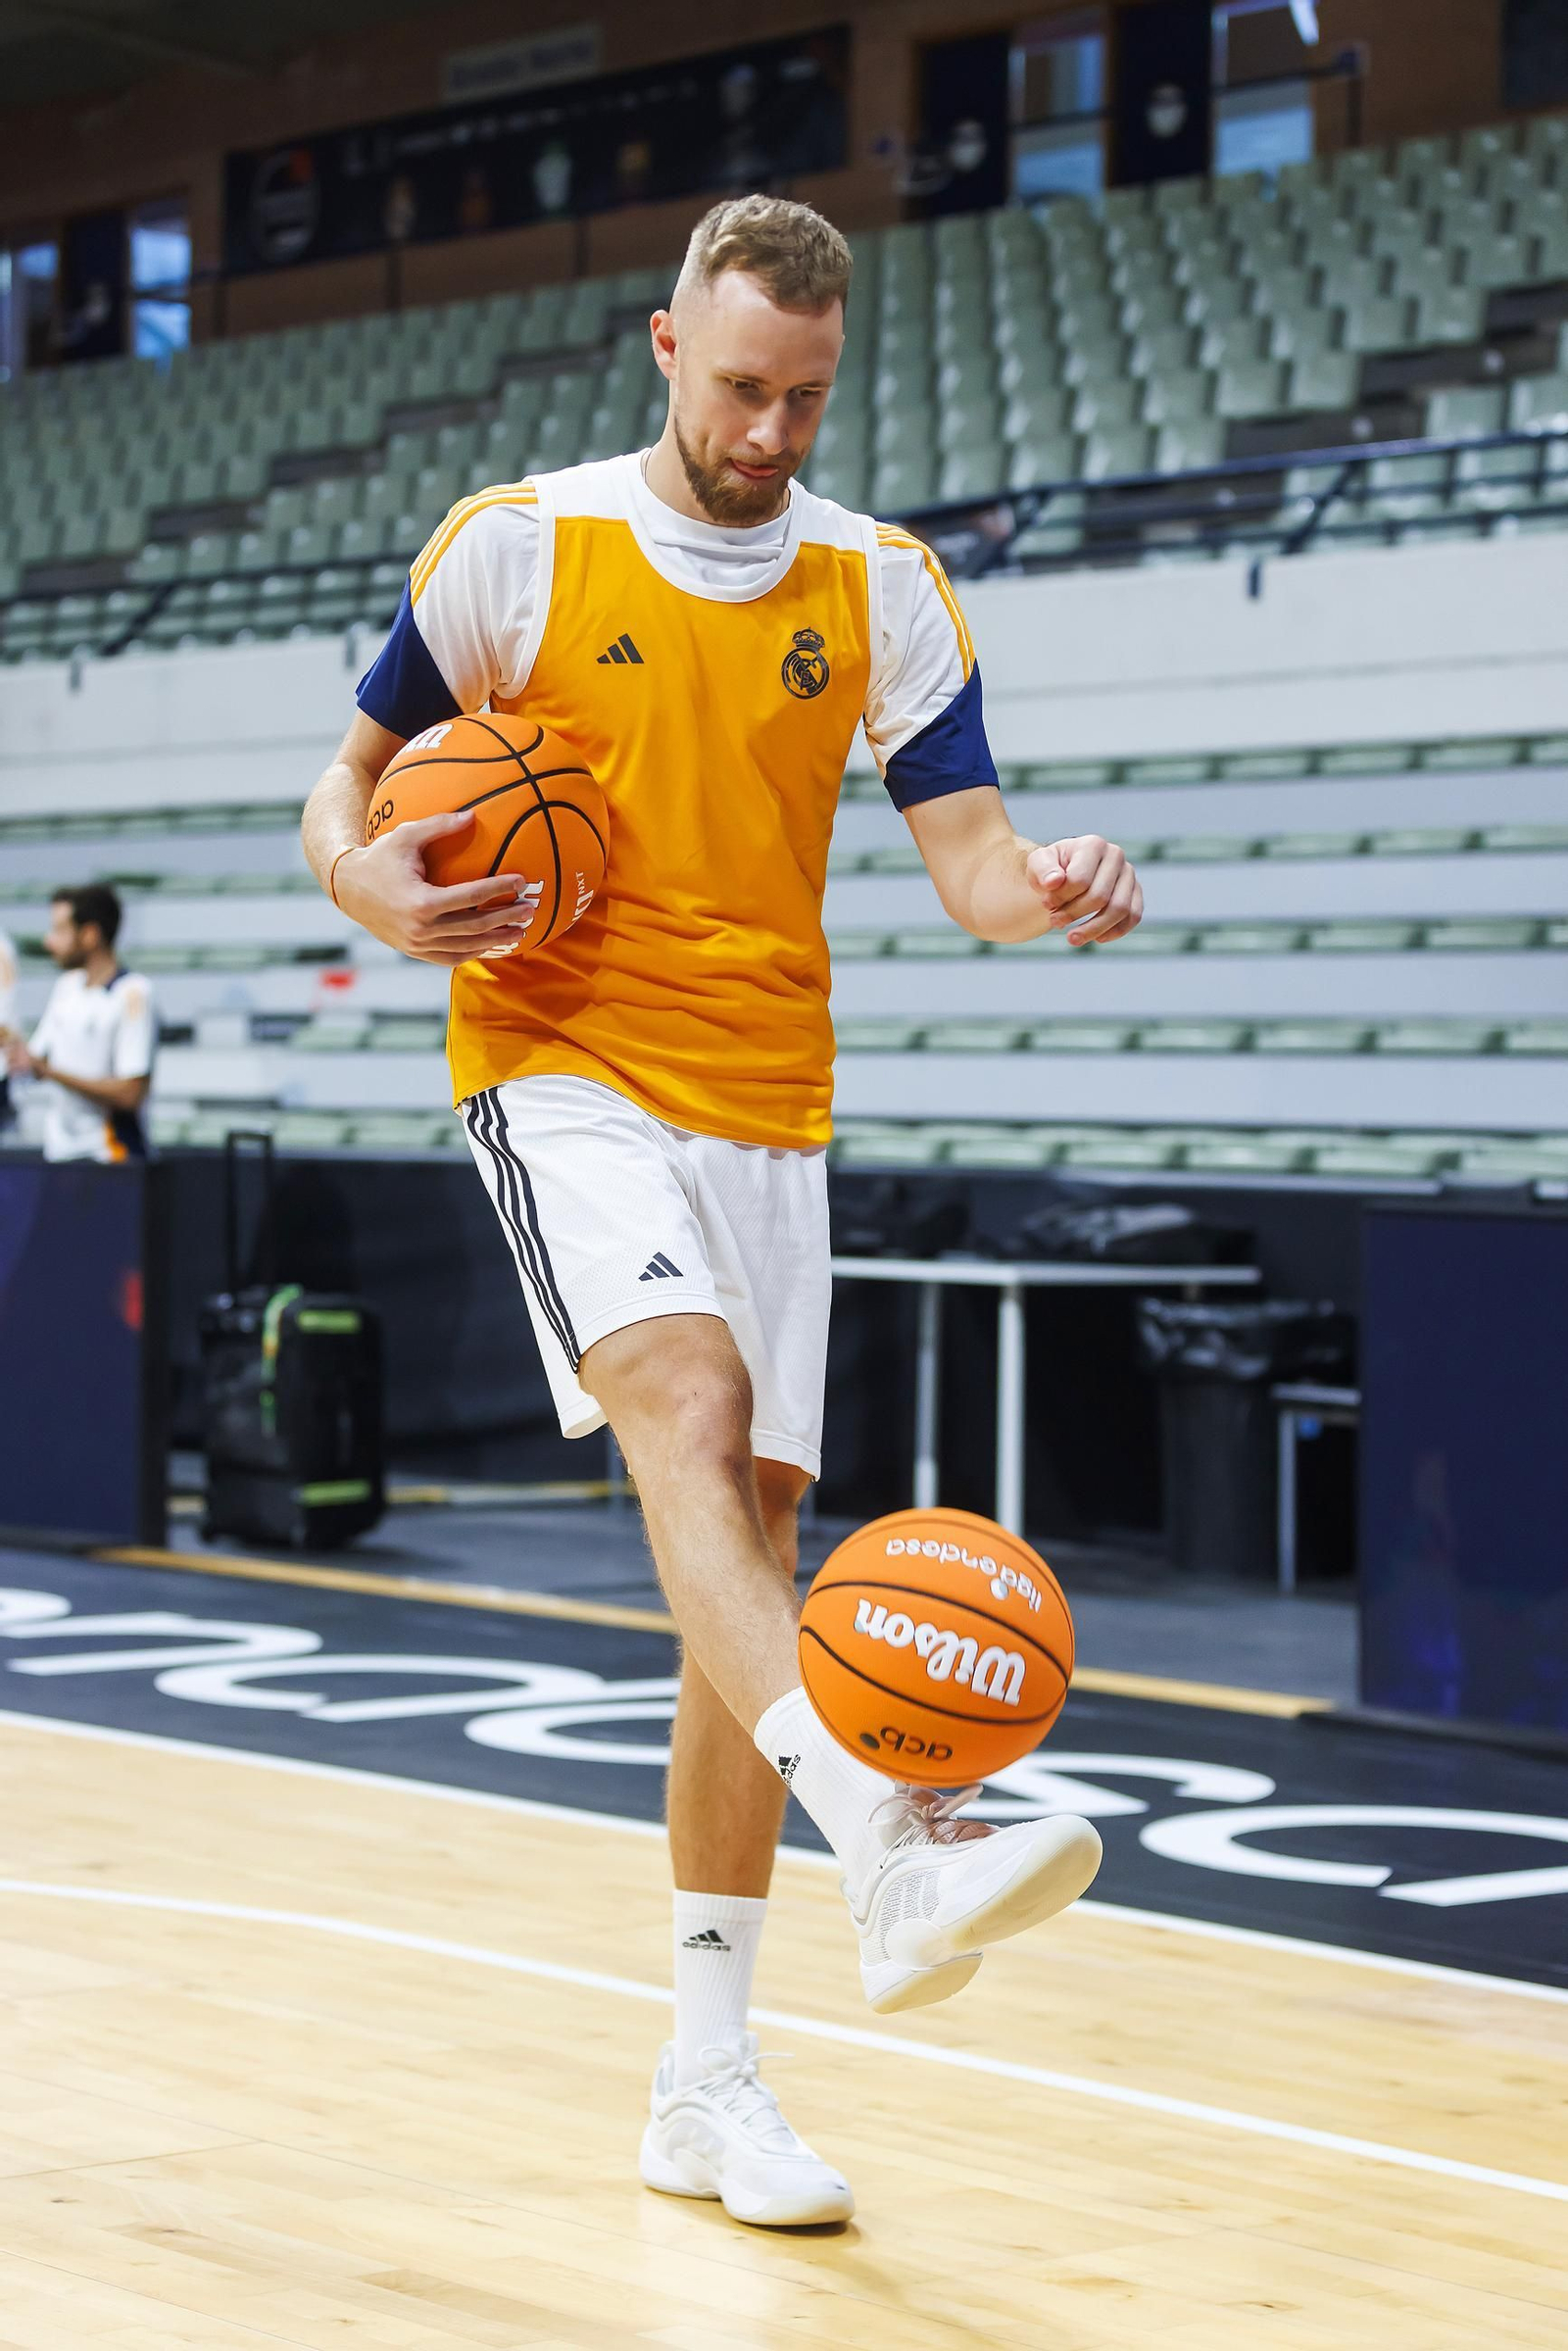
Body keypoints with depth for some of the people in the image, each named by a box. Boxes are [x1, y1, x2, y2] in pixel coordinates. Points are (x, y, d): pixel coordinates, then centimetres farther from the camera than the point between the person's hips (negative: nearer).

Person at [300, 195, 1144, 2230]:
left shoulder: (882, 589, 6)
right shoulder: (519, 545, 0)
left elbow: (967, 850, 1)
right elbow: (352, 782, 7)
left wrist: (1046, 890, -23)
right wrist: (372, 880, -17)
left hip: (772, 1103, 4)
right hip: (564, 1067, -4)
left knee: (746, 1538, 2)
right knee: (692, 1409, -30)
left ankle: (708, 2083, 8)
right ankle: (897, 1855, -48)